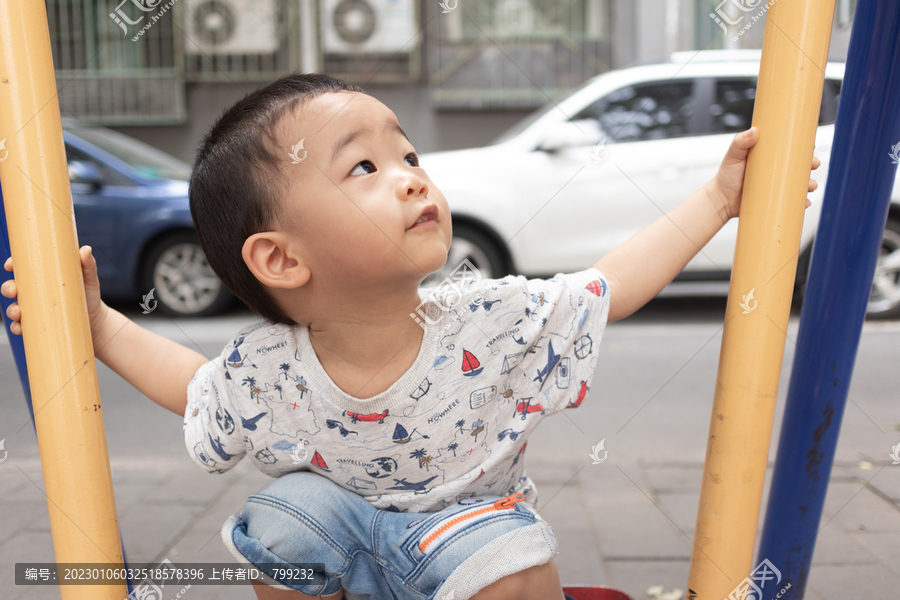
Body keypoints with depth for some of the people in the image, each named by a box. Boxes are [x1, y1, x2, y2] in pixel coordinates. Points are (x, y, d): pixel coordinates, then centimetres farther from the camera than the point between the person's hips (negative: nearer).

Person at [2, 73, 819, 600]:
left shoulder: (491, 322, -25)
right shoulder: (261, 370, -21)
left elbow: (609, 286, -14)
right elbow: (197, 390, 1)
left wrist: (716, 199, -13)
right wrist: (97, 323, -7)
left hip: (470, 516, -1)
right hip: (340, 524, 2)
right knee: (285, 521, -25)